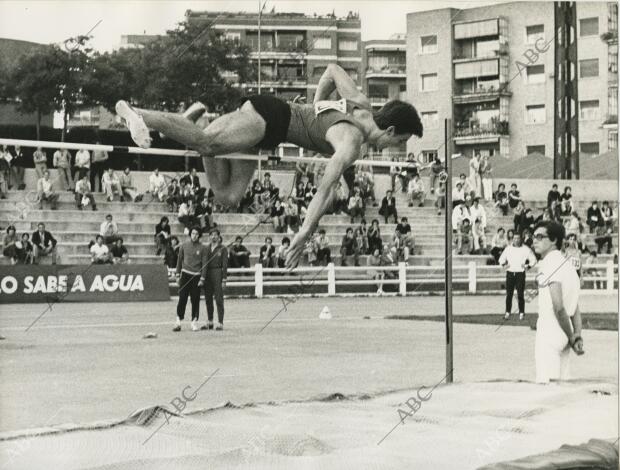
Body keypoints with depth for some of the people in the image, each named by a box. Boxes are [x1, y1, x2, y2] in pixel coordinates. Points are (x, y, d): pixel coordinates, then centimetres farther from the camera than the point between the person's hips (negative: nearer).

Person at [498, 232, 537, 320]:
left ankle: (521, 313, 6)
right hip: (510, 273, 2)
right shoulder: (508, 248, 7)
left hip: (520, 273, -2)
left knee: (520, 295, -2)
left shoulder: (525, 249, 2)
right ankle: (507, 312, 8)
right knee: (509, 294, 1)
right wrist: (504, 264, 0)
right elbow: (501, 259, 18)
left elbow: (533, 260, 9)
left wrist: (528, 266, -5)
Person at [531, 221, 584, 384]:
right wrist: (578, 336, 4)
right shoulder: (567, 265, 18)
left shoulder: (551, 265, -13)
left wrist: (571, 338, -13)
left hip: (549, 335, -10)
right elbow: (576, 310, 14)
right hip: (563, 338, 10)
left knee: (547, 384, -9)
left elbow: (558, 307, -20)